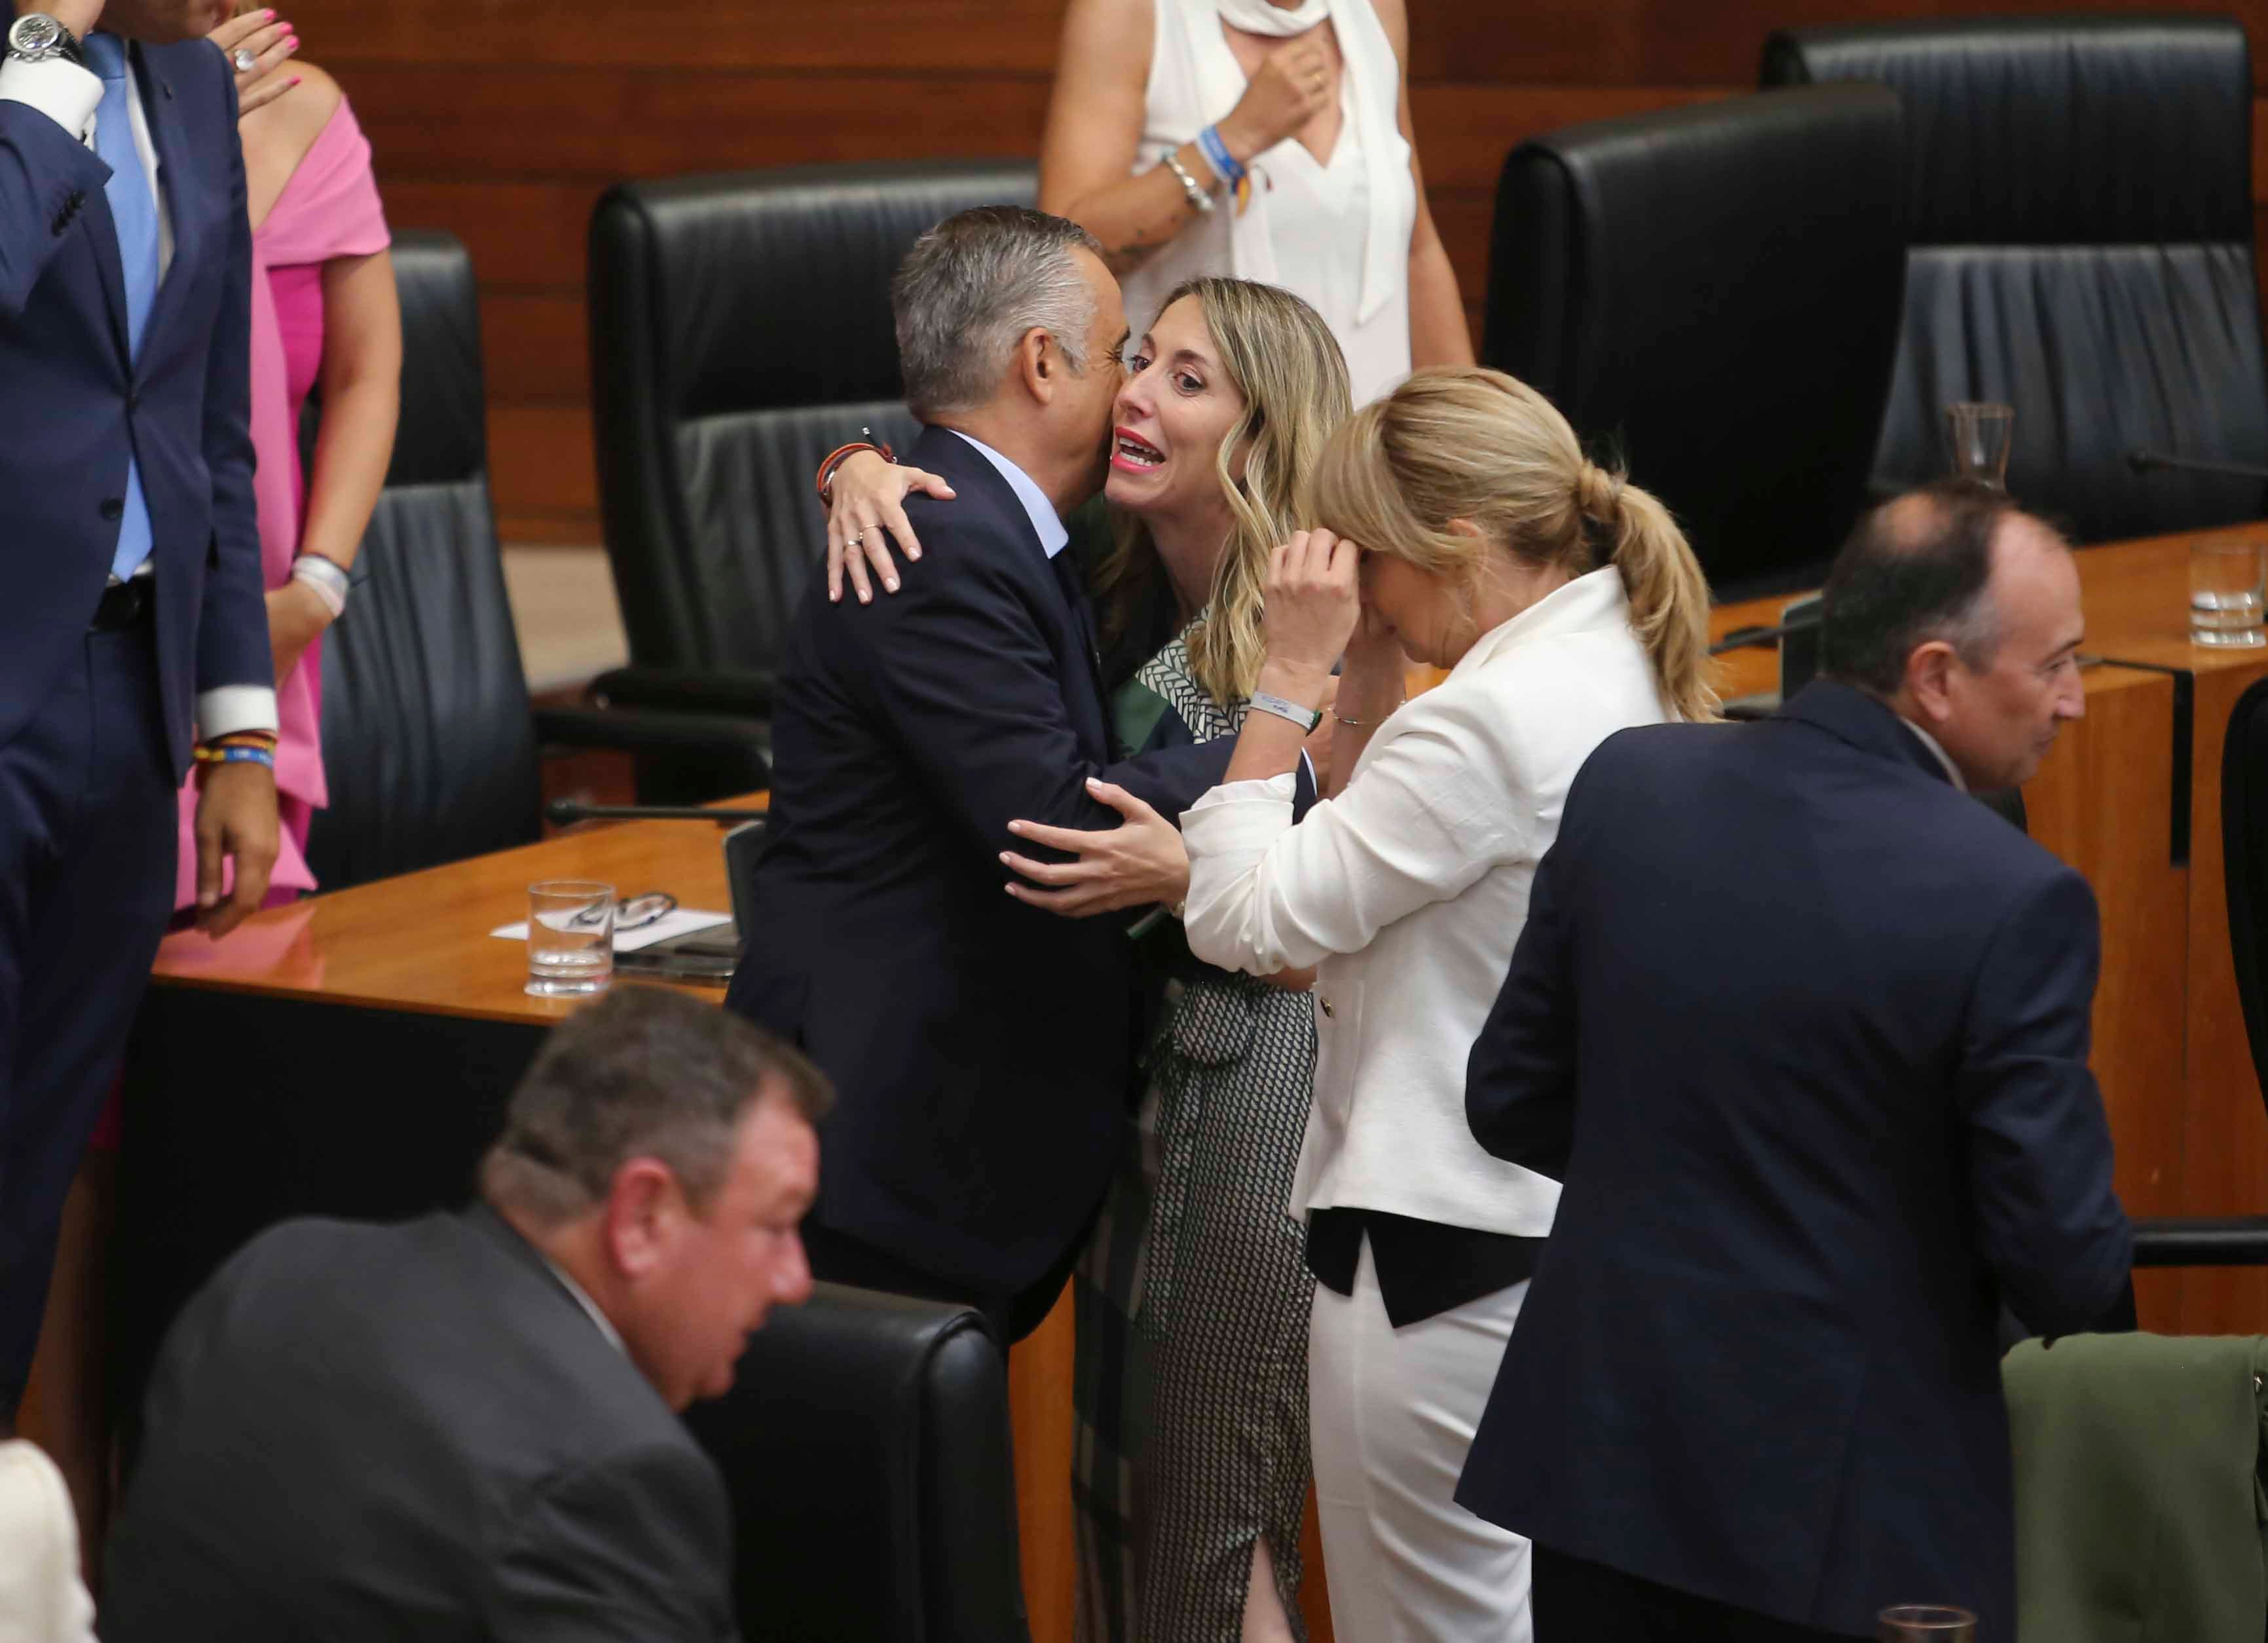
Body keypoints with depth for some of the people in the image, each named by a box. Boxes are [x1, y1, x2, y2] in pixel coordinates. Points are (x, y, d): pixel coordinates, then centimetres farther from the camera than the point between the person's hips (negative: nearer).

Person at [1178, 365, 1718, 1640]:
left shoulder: (1492, 719, -22)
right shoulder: (1622, 666, 9)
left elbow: (1243, 920, -17)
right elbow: (1373, 884, 16)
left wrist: (1295, 675, -12)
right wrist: (1368, 697, 5)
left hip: (1445, 1245, -10)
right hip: (1578, 1214, 10)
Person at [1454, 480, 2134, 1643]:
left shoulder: (1627, 785, -4)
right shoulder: (2012, 904, -19)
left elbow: (1511, 1102, 5)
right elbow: (2068, 1275, -15)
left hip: (1599, 1459, 5)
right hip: (1848, 1517, -5)